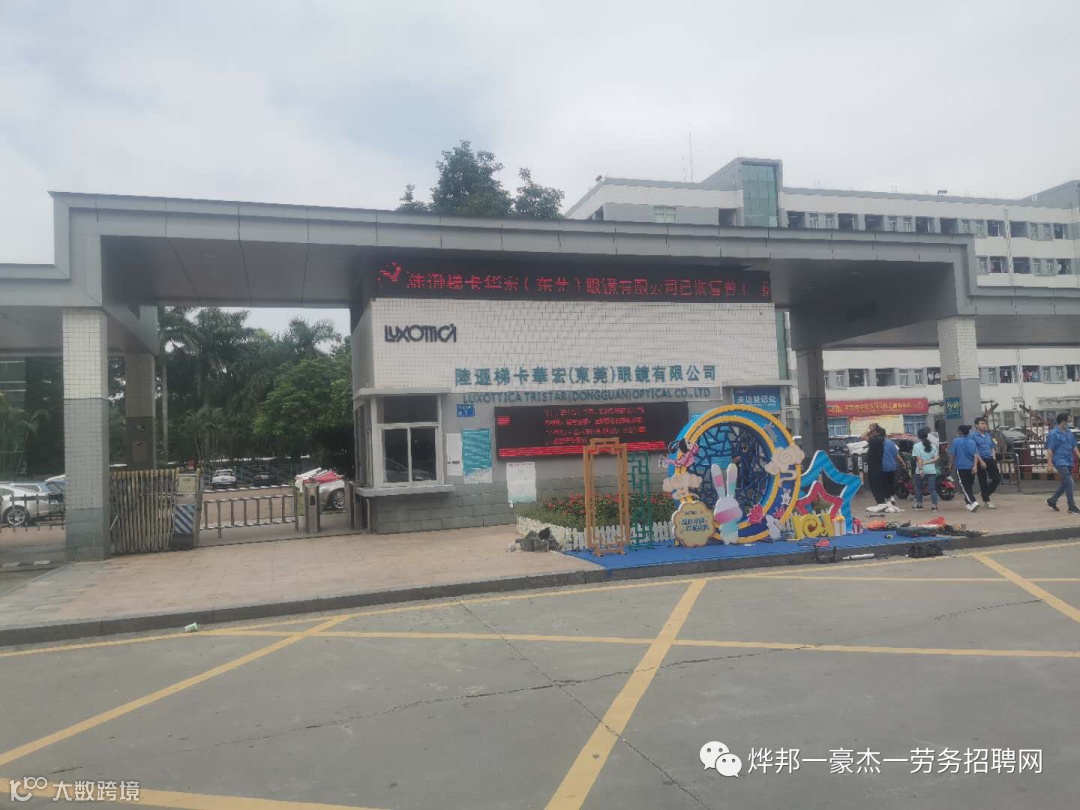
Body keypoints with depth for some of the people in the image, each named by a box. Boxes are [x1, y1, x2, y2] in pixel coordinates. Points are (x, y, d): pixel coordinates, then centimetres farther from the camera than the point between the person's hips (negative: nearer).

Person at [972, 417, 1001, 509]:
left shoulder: (988, 435, 14)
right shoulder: (974, 436, -7)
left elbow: (992, 447, 20)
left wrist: (994, 458, 7)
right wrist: (981, 461, -16)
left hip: (990, 459, 6)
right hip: (981, 460, -6)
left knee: (997, 478, 2)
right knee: (983, 480, 1)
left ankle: (985, 493, 22)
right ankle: (986, 501, 9)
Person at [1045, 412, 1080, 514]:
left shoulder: (1070, 433, 11)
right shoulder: (1053, 434, -10)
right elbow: (1050, 450, -11)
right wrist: (1049, 464, -14)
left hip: (1069, 462, 8)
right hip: (1060, 462, -8)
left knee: (1065, 483, 13)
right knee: (1069, 483, -11)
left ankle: (1052, 500, 28)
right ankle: (1072, 507, -5)